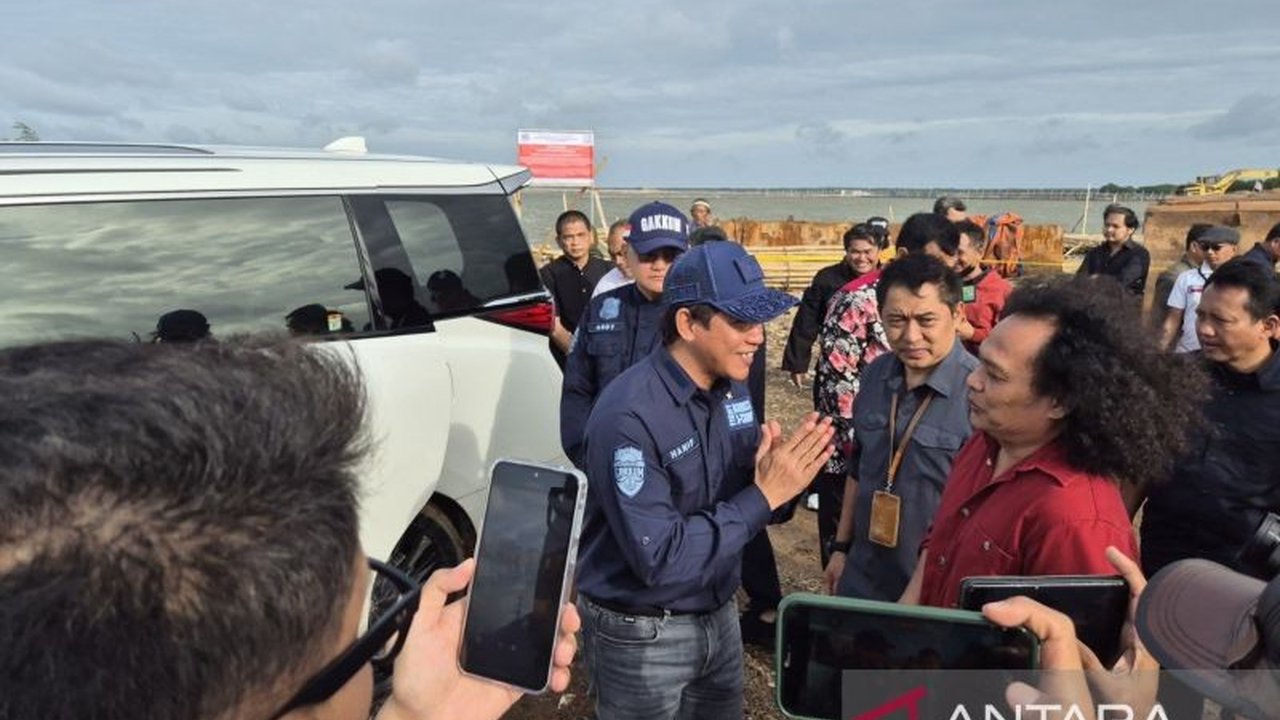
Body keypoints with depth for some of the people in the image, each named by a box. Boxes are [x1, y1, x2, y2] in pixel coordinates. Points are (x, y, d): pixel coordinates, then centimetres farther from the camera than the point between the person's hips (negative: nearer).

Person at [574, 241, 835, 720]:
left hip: (719, 614, 7)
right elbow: (659, 559, -29)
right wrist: (764, 495, -27)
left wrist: (784, 475, -16)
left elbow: (739, 491, 5)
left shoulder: (731, 387, -3)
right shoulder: (630, 417, -27)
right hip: (642, 634, -7)